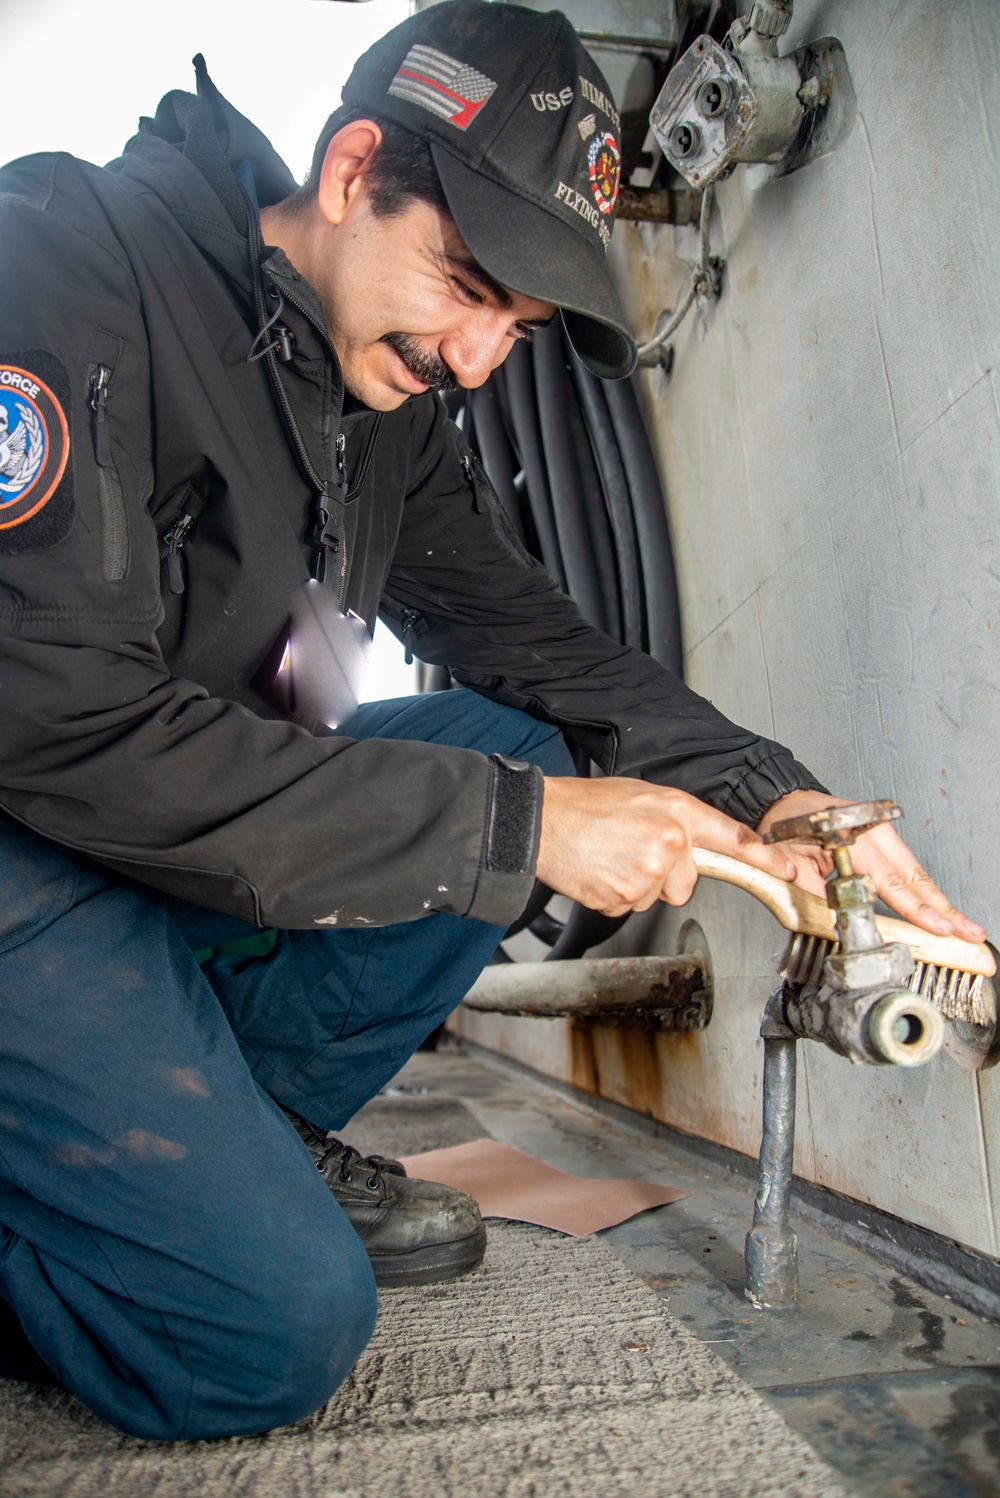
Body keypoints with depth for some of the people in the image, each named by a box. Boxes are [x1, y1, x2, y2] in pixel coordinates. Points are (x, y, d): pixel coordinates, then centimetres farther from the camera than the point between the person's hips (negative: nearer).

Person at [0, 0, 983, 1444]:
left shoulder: (386, 402, 3)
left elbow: (532, 634, 3)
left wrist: (768, 792, -14)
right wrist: (519, 828, -30)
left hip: (190, 820, 8)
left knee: (514, 748, -8)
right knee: (276, 1327, -19)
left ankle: (236, 1131, 1)